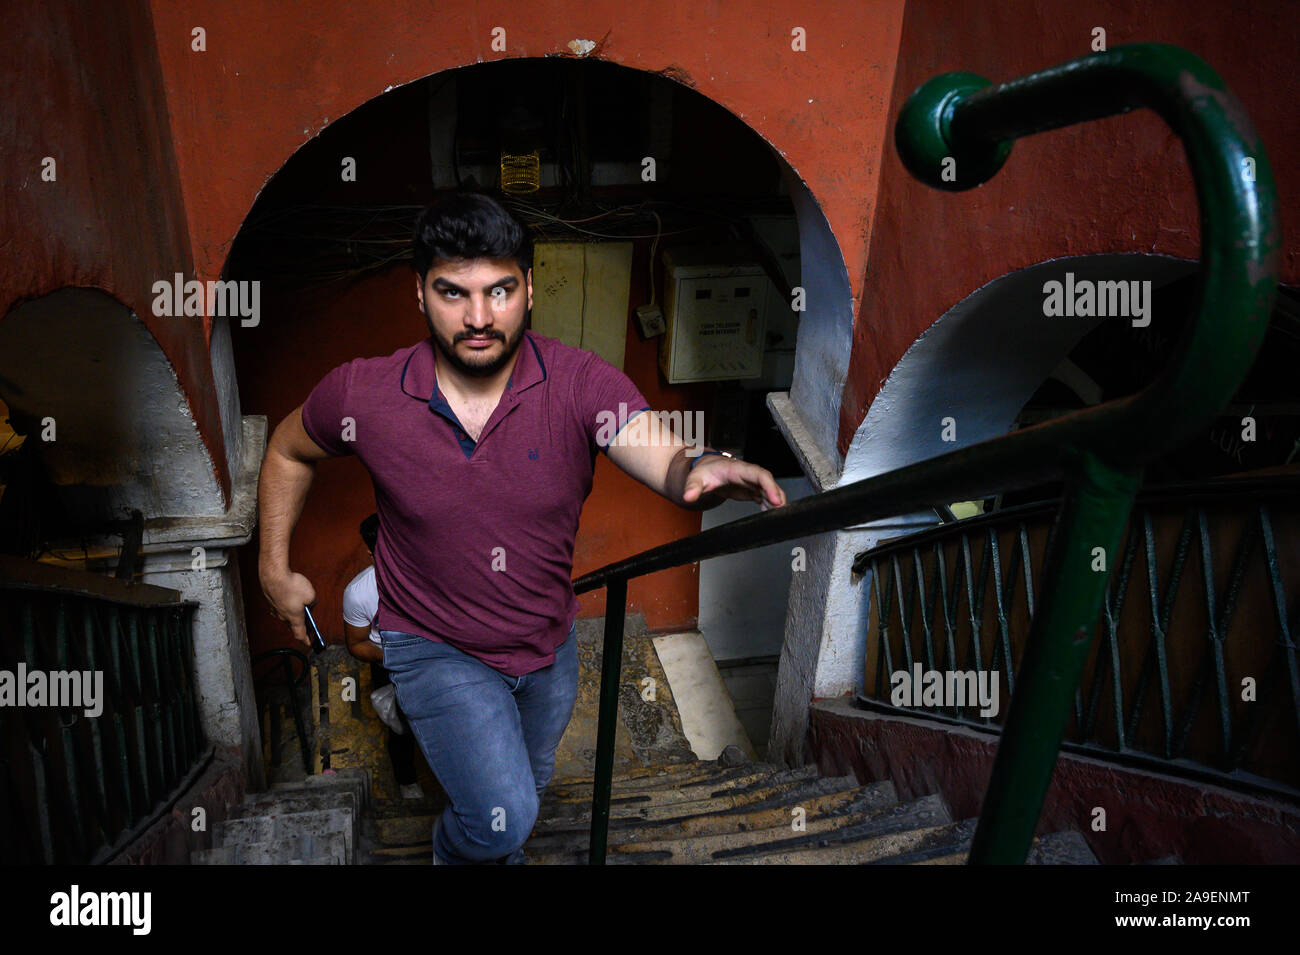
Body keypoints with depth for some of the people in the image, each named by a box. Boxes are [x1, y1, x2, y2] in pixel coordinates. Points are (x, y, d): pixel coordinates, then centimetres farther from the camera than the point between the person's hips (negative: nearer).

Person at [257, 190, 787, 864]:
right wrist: (275, 569, 1)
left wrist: (706, 471, -62)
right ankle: (455, 853, 20)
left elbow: (670, 461, -38)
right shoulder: (363, 395, -20)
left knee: (530, 783, 27)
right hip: (435, 647, -2)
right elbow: (288, 451, 1)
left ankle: (495, 849, 64)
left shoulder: (580, 382, -23)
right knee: (501, 819, -19)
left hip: (548, 641, 3)